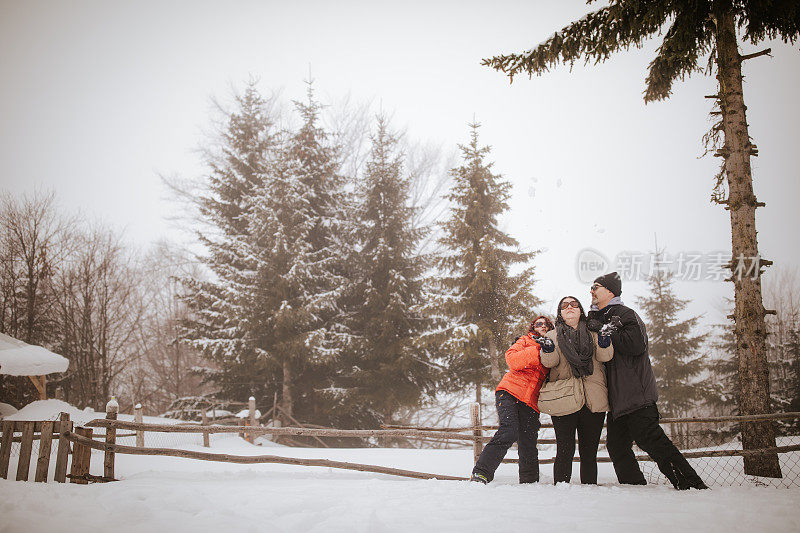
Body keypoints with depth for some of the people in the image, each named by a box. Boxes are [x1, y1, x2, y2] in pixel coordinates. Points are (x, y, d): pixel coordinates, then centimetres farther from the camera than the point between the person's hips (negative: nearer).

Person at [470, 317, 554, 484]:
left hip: (531, 404, 4)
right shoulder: (525, 341, 14)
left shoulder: (552, 349, 24)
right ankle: (480, 474, -26)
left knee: (528, 447, -3)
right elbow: (512, 360, -7)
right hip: (510, 392, -4)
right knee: (509, 431, -25)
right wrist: (539, 351, -15)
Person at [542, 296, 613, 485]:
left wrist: (604, 344, -21)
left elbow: (604, 356, 0)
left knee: (589, 452, 3)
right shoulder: (553, 336, 14)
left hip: (593, 401, 2)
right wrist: (548, 350, -21)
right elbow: (549, 362, 0)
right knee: (565, 451, -7)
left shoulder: (593, 333, 16)